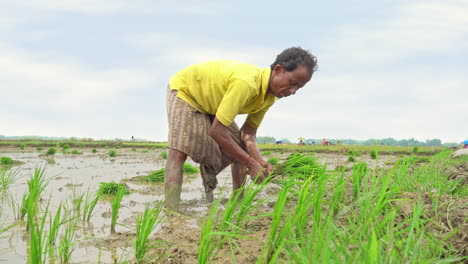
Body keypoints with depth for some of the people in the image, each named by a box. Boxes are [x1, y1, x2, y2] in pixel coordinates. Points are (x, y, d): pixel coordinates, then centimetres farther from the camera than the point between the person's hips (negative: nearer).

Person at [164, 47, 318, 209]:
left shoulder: (271, 95, -12)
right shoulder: (246, 83, -41)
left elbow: (248, 131, -9)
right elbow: (216, 130, -39)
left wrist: (258, 158, -28)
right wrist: (250, 163, -34)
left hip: (210, 104, 8)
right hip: (184, 90, -8)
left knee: (241, 149, 2)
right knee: (178, 152, -25)